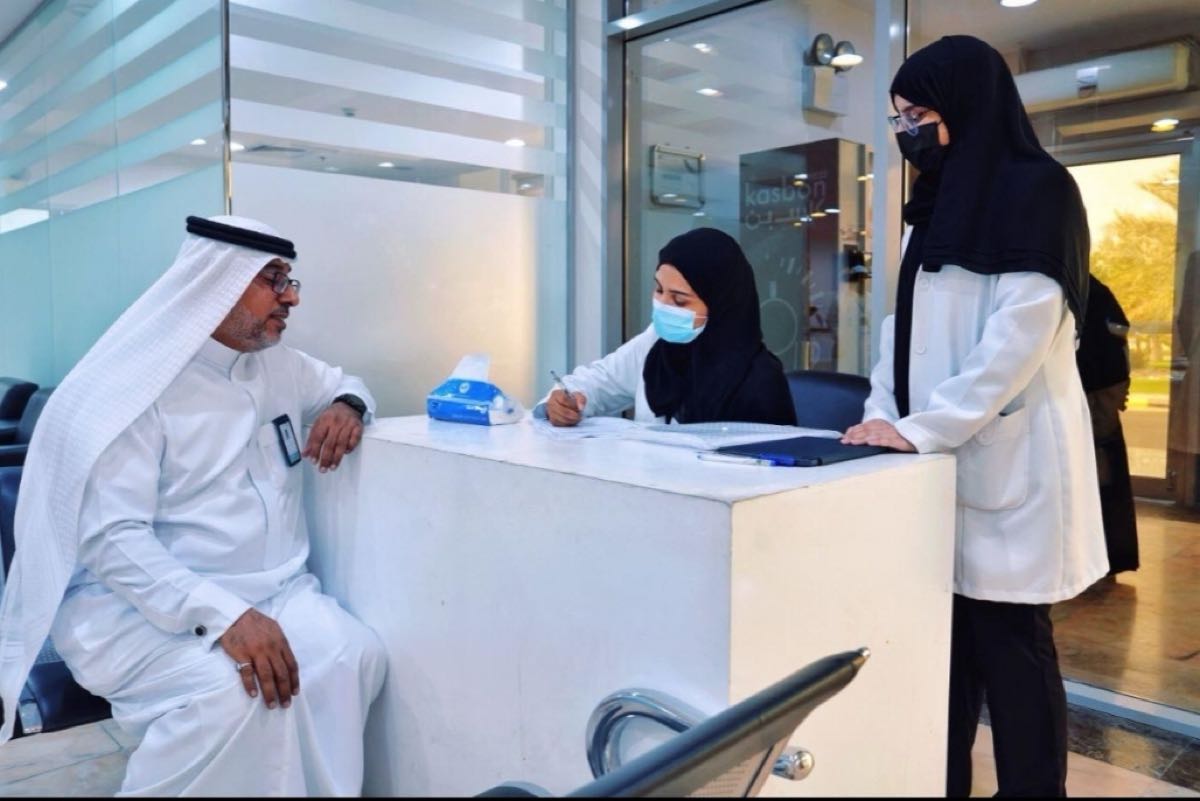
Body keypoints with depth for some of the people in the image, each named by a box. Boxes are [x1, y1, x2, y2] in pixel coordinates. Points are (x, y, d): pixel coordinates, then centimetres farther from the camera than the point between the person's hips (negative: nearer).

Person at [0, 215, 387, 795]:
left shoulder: (278, 365, 8)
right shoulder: (132, 387, -13)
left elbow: (343, 384, 28)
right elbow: (113, 539, -20)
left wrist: (346, 405, 0)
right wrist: (222, 614, -34)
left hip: (270, 590, 6)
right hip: (138, 607, -5)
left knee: (354, 655, -22)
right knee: (233, 690, -34)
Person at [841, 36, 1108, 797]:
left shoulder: (1037, 190, -5)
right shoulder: (937, 205, 19)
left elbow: (1022, 332, -15)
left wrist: (920, 428, -19)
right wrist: (885, 415, 1)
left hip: (1008, 460, -6)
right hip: (941, 457, 7)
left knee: (1007, 644, -1)